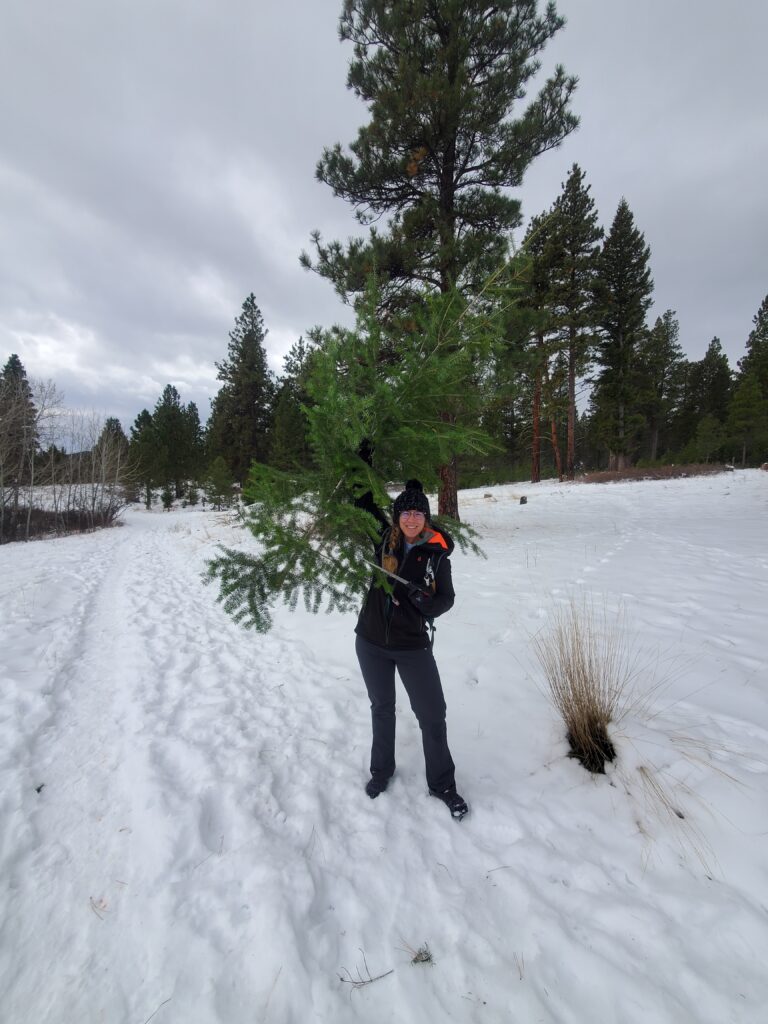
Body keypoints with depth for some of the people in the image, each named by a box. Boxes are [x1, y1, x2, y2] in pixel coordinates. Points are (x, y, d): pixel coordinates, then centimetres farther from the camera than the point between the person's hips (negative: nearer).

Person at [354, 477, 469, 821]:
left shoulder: (437, 552, -9)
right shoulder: (384, 538, -7)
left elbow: (446, 598, -6)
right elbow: (364, 499, -2)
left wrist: (426, 602, -26)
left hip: (413, 645, -1)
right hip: (371, 642, 2)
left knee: (432, 715, 7)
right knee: (382, 707, 21)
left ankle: (442, 785, 31)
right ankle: (381, 770, 45)